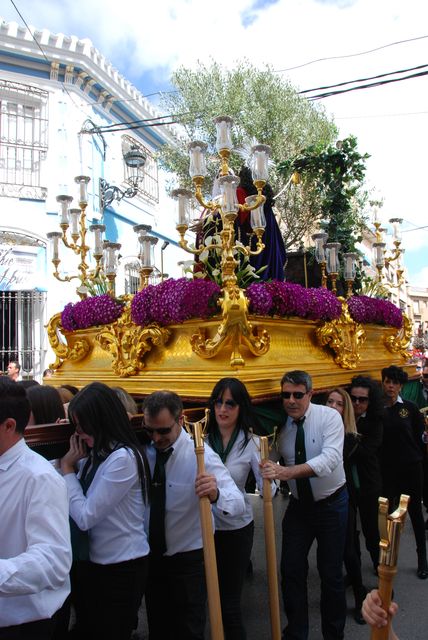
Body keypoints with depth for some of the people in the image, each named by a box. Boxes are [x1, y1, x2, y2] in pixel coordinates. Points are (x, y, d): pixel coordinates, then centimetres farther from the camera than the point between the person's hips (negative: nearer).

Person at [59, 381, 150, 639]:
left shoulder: (123, 458, -24)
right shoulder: (97, 454, 2)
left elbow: (85, 516, -22)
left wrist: (68, 468, -13)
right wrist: (77, 462, -8)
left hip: (121, 568, -8)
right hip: (92, 561, 8)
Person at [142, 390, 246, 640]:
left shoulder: (200, 454, -22)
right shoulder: (143, 450, -10)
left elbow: (238, 504, -31)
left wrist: (215, 494, -53)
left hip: (189, 560, -3)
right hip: (151, 556, 4)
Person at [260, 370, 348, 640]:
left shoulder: (329, 417, -20)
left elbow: (330, 459, -35)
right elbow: (269, 461, -2)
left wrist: (286, 472, -46)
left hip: (331, 503, -3)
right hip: (298, 505, 3)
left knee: (331, 572, 9)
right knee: (291, 570, 7)